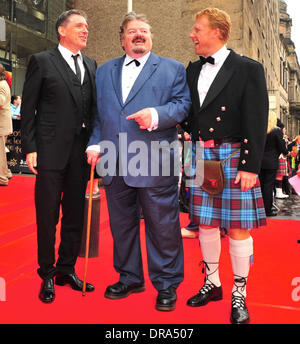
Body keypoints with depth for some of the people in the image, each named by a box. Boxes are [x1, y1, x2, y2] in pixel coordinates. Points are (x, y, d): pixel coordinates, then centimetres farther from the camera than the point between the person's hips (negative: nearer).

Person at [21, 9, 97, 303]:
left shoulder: (91, 65, 14)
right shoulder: (41, 61, 1)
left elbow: (94, 108, 13)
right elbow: (28, 108, -2)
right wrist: (30, 148, -8)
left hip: (82, 152, 5)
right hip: (51, 151, -4)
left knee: (75, 215, 11)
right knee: (47, 216, 4)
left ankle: (66, 269, 27)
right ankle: (47, 275, 20)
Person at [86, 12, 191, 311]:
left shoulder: (172, 69, 9)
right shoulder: (104, 71, 19)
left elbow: (183, 105, -1)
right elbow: (97, 113, 18)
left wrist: (157, 114, -19)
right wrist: (95, 144, 5)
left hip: (155, 164, -4)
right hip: (115, 165, 4)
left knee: (162, 226, 3)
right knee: (121, 224, 14)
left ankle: (167, 284, 21)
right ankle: (130, 278, 32)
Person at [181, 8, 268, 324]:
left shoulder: (248, 69, -3)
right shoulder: (193, 70, 14)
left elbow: (256, 122, -8)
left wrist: (250, 166, -14)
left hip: (233, 157, -5)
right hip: (200, 156, 5)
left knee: (237, 227, 0)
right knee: (206, 224, 11)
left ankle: (239, 295, 16)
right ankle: (211, 283, 29)